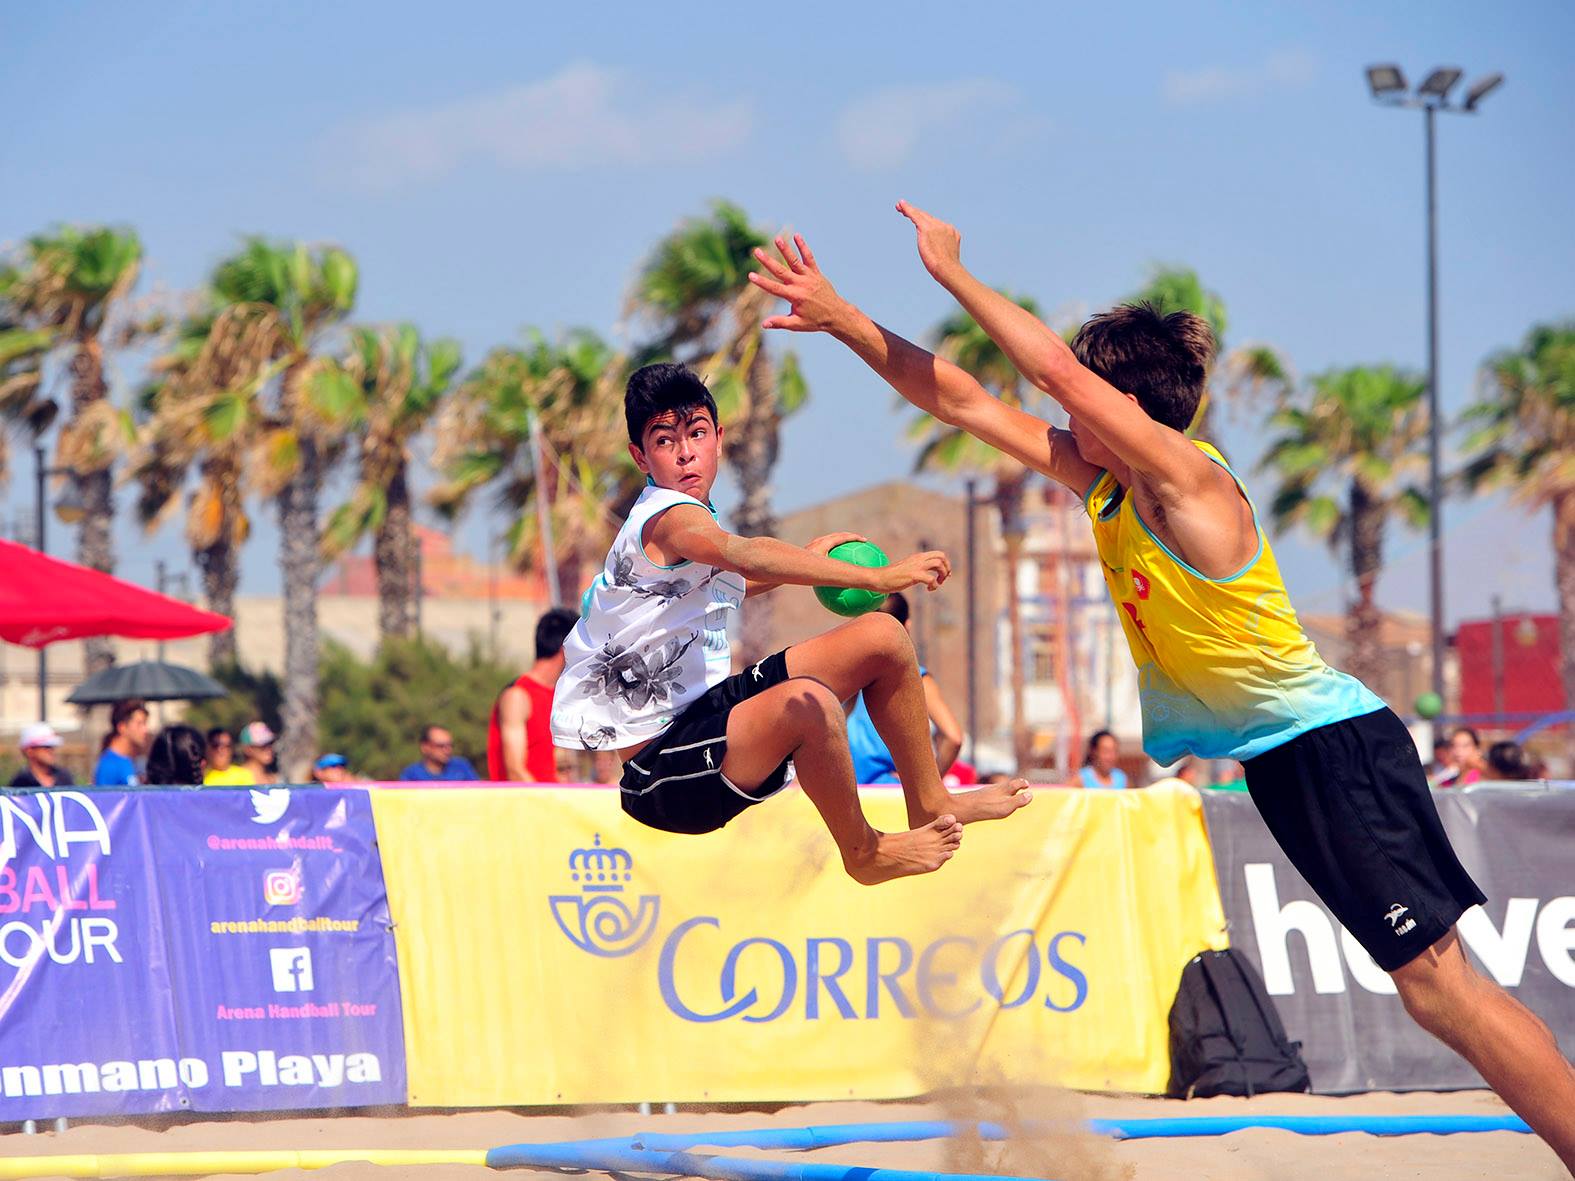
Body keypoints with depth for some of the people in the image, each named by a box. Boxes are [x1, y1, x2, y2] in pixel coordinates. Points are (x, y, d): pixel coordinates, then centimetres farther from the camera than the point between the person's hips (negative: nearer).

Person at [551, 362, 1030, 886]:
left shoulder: (690, 517, 12)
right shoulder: (671, 518, -21)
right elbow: (745, 555, -44)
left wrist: (804, 562, 25)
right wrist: (876, 577, -50)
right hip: (658, 769, -11)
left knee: (882, 637, 8)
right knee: (809, 703, -37)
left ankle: (930, 805, 21)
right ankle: (863, 853, -12)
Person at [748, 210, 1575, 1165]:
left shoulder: (1193, 481, -18)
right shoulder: (1103, 481, 7)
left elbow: (1061, 370, -27)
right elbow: (963, 402, 9)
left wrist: (950, 270, -19)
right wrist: (842, 318, 6)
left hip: (1335, 748, -9)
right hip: (1276, 756, 9)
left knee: (1435, 979, -14)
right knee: (1426, 980, 8)